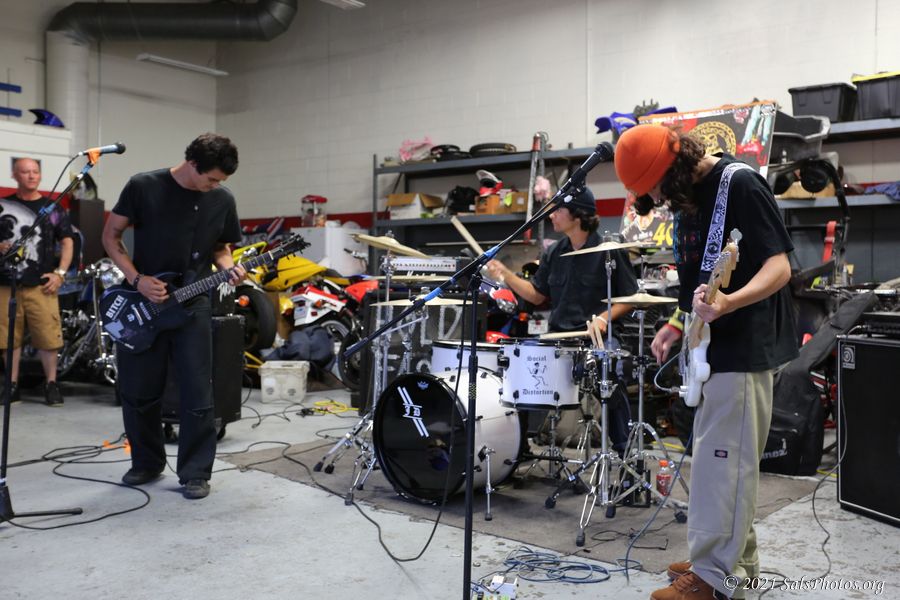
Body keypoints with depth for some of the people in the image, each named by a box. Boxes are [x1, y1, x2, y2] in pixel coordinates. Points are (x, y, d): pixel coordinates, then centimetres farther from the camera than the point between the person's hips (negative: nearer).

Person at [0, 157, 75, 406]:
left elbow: (67, 242, 8)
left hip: (41, 285, -1)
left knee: (48, 337, -6)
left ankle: (51, 384, 7)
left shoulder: (53, 208, 8)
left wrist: (60, 273, -2)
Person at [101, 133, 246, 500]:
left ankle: (195, 472, 9)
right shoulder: (143, 187, -7)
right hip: (142, 304, -1)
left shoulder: (223, 200, 0)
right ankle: (147, 463, 27)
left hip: (191, 306, 1)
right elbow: (110, 236, 0)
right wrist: (137, 280, -12)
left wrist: (229, 269, -10)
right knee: (138, 392, 7)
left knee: (197, 396, -3)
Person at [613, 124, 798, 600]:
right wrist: (678, 324, 9)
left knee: (720, 461, -6)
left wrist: (728, 303, -38)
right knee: (723, 458, 16)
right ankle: (738, 559, 29)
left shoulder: (740, 185, -16)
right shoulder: (689, 197, 11)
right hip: (713, 346, 10)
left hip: (743, 347, -10)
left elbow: (779, 266, -22)